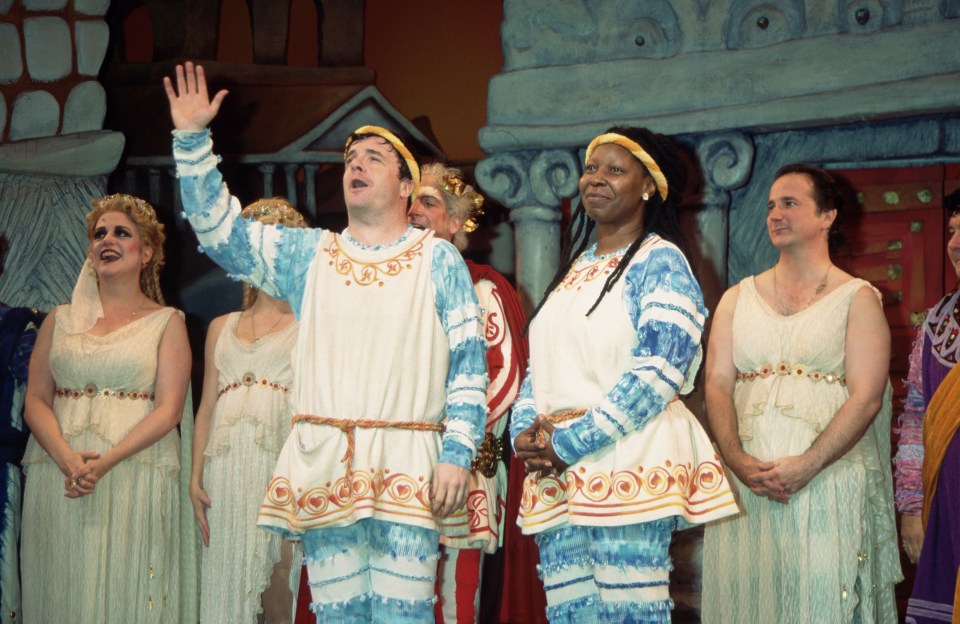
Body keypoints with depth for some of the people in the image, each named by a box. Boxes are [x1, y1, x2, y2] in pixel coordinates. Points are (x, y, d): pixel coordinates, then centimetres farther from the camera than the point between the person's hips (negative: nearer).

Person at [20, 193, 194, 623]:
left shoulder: (166, 322, 6)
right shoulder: (61, 320, 14)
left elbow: (169, 409, -4)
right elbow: (35, 399, 6)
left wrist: (107, 461, -17)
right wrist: (67, 458, -13)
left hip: (136, 474, -2)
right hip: (58, 472, 2)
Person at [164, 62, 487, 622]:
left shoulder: (438, 259, 8)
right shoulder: (309, 254, 17)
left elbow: (469, 363, 2)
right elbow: (220, 228, 12)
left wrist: (458, 453, -7)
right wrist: (192, 139, 3)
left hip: (408, 468, -3)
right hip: (323, 464, 3)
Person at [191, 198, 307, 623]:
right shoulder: (222, 327, 20)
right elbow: (207, 408, 16)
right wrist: (195, 479, 6)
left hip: (284, 459, -4)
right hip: (227, 466, 4)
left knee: (282, 580, -7)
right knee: (227, 576, 1)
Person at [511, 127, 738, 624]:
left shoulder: (660, 261, -2)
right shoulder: (575, 268, 22)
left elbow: (660, 370, -13)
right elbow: (539, 366, 21)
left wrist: (570, 443, -15)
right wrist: (524, 432, 0)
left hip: (628, 463, -7)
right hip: (556, 471, 7)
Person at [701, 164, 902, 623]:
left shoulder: (857, 298, 4)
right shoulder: (738, 299, 15)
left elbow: (866, 398, -6)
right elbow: (717, 384, 5)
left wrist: (806, 466, -17)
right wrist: (738, 460, -12)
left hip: (829, 480, -3)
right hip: (743, 482, 3)